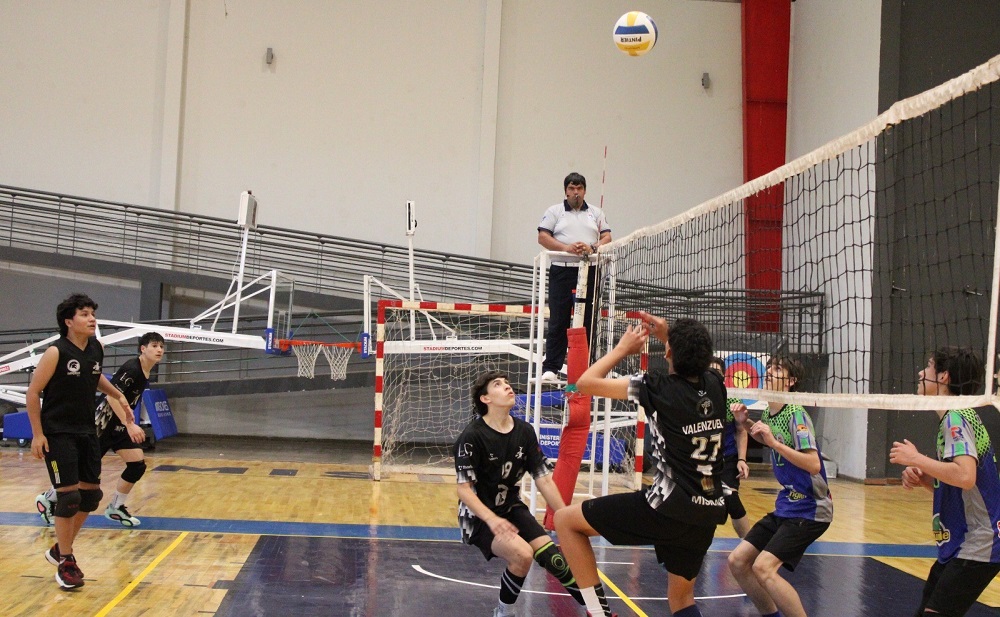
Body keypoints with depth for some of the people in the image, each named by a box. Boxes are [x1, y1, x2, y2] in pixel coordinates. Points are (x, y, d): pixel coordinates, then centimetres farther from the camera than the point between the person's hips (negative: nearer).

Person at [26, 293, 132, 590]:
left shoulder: (96, 348, 2)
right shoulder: (56, 352, -17)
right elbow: (33, 392, -13)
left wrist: (116, 394, 12)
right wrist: (37, 434, -15)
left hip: (86, 432, 7)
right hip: (58, 434, -7)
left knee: (91, 494, 10)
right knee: (69, 496, -8)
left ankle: (60, 549, 28)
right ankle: (65, 562, 8)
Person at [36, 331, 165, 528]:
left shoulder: (145, 374, 6)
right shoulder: (131, 368, -21)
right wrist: (130, 425, -31)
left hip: (120, 425, 9)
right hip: (104, 423, -9)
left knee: (138, 465, -1)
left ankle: (115, 508, 11)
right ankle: (48, 499, 18)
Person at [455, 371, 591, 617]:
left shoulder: (524, 432, -2)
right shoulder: (473, 437, -19)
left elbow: (544, 480, 1)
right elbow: (464, 490, -20)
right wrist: (492, 520, -34)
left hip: (512, 508, 5)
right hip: (478, 515, -5)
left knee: (551, 556, -15)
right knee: (522, 554, -28)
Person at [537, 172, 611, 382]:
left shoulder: (596, 213, 17)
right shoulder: (554, 212, 9)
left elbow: (607, 237, 9)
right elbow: (543, 237, -1)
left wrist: (592, 248, -12)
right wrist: (566, 248, -15)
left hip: (589, 272, 2)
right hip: (561, 271, -2)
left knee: (587, 321, 2)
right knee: (558, 321, -5)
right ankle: (551, 368, -4)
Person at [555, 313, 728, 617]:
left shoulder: (657, 387, -9)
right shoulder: (715, 384, 6)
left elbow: (585, 382, -1)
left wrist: (623, 348, 10)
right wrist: (669, 336, 26)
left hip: (667, 508, -6)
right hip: (708, 513, 7)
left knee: (565, 519, 6)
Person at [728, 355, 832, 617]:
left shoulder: (796, 415, -16)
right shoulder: (769, 414, 6)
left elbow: (814, 465, -26)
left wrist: (774, 442, -29)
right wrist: (745, 424, 12)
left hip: (809, 509, -8)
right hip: (785, 506, 8)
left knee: (763, 567, -22)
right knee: (737, 561, 3)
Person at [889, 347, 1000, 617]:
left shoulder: (955, 418, -15)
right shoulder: (959, 416, 14)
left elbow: (965, 477, -32)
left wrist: (916, 459, -21)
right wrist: (922, 478, 1)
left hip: (976, 548, -10)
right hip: (960, 544, 10)